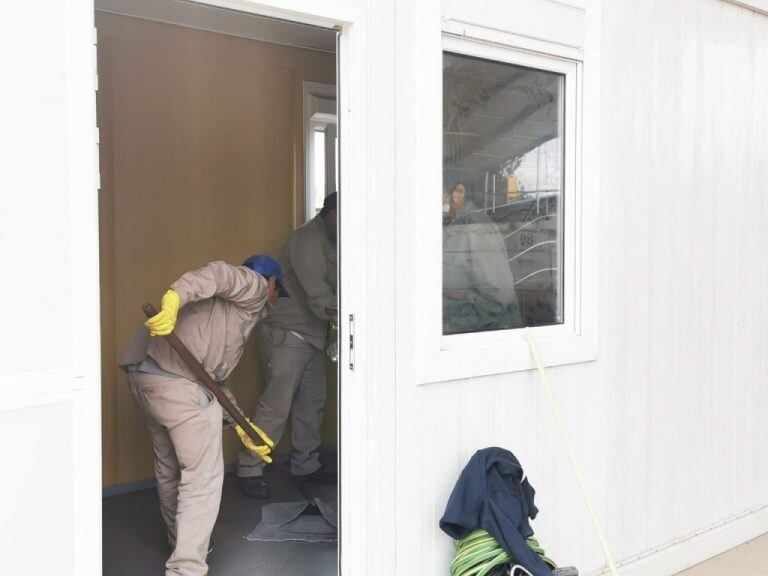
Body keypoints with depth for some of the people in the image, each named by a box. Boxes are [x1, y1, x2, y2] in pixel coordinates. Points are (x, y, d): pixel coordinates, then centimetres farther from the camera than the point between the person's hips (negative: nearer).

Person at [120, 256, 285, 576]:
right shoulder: (254, 286, 7)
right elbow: (217, 273, -16)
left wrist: (241, 425, 27)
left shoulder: (238, 316, 32)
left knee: (169, 469, 24)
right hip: (178, 379, -10)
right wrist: (174, 298, -34)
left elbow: (214, 376, 28)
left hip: (141, 373, 10)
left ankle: (181, 542, 42)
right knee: (203, 477, -2)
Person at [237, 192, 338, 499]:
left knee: (312, 402, 11)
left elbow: (329, 289, 15)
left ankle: (306, 465, 23)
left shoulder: (327, 242, 12)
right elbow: (318, 297, -24)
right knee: (276, 404, -6)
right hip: (287, 334, -9)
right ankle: (249, 470, 6)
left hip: (311, 335, 9)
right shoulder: (307, 240, -18)